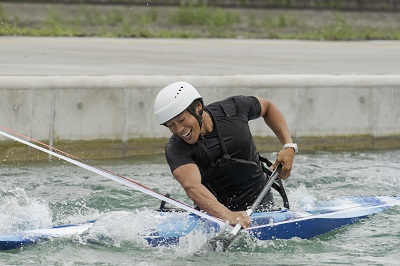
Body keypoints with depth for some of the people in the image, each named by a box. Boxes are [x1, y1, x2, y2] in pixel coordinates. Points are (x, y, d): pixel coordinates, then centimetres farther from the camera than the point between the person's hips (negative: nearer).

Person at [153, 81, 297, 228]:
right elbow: (191, 186, -37)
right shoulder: (175, 149, -18)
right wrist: (227, 215, -54)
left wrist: (289, 146, 1)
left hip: (262, 205, -1)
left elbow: (267, 107, 13)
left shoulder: (234, 108, -10)